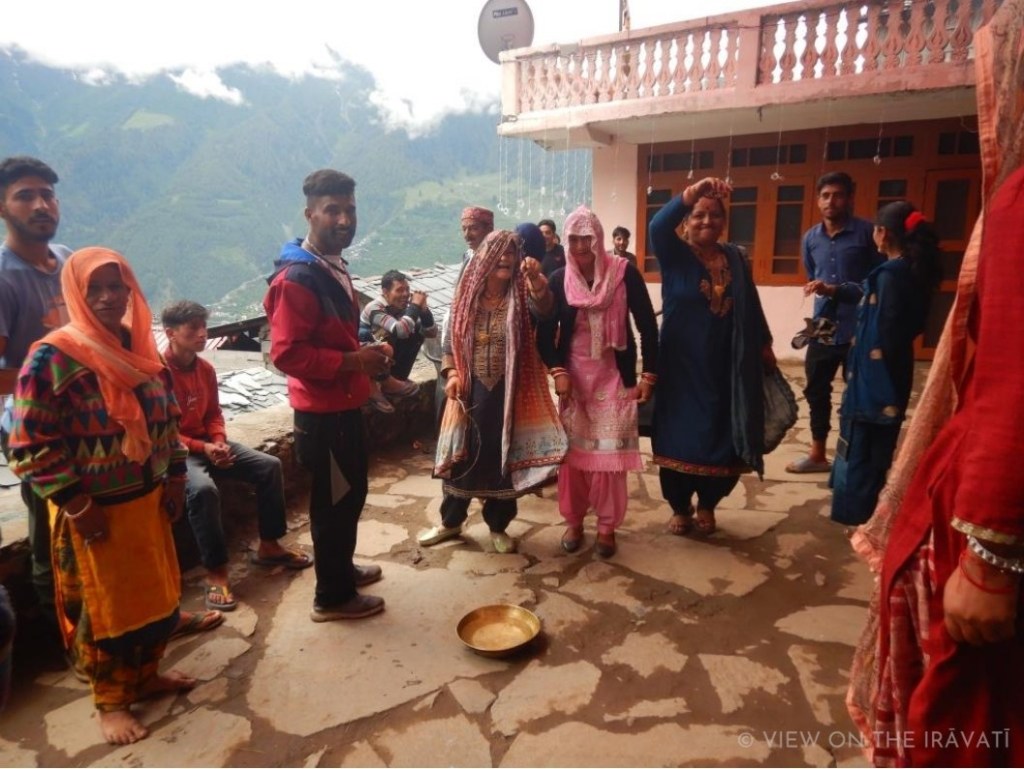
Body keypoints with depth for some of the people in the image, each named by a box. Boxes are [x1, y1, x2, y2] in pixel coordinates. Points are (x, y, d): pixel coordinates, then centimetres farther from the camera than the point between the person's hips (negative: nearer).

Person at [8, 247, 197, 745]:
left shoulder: (140, 346, 2)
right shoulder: (53, 357, -17)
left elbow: (167, 418, 11)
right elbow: (30, 444, -16)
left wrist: (175, 476, 5)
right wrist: (76, 504, -17)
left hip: (148, 500, 6)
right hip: (94, 511, -6)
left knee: (158, 594, 17)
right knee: (106, 606, 10)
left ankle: (145, 676, 39)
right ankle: (111, 701, 31)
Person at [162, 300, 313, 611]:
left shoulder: (205, 368, 5)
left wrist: (219, 443, -7)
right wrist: (202, 448, -25)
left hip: (208, 443, 8)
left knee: (270, 466, -4)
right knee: (203, 489, -37)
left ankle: (268, 546, 9)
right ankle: (216, 573, -22)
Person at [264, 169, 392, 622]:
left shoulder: (334, 268, 11)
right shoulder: (296, 278, -21)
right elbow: (286, 353, -26)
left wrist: (367, 354, 9)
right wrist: (353, 361, -24)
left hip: (344, 407, 10)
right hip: (323, 413, -10)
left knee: (351, 492, 22)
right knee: (334, 500, 4)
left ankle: (342, 568, 41)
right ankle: (333, 596, 22)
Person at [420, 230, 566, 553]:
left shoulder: (520, 295, -5)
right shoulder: (468, 294, 1)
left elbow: (544, 308, -27)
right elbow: (452, 339, 7)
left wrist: (536, 279, -45)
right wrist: (451, 374, -6)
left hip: (507, 391, -1)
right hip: (471, 389, 2)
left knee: (503, 456, 8)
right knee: (460, 455, 11)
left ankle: (498, 526, 27)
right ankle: (450, 521, 30)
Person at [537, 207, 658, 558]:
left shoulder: (624, 273, -7)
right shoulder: (559, 280, -2)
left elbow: (647, 325, -4)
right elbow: (545, 332, 0)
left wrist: (649, 375, -7)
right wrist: (558, 373, -12)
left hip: (613, 375, -1)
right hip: (573, 374, 2)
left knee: (610, 450, 2)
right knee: (572, 449, 6)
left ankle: (607, 526, 17)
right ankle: (573, 521, 22)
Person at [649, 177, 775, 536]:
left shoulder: (734, 257, 8)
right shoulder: (675, 255, -3)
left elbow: (750, 305, 15)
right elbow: (657, 226, -23)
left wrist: (764, 345, 18)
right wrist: (691, 193, -35)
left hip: (725, 367, 3)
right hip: (682, 365, -3)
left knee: (722, 437, 6)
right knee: (680, 436, 2)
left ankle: (707, 504, 28)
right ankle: (680, 507, 21)